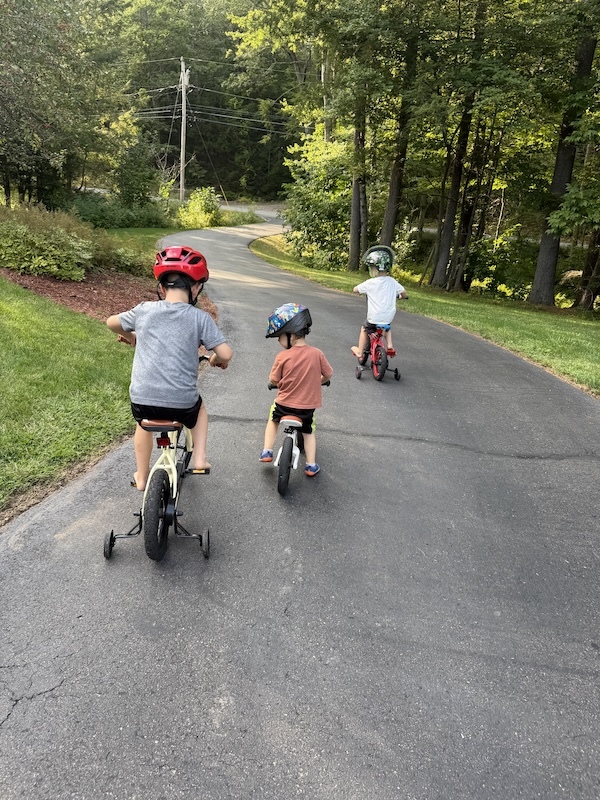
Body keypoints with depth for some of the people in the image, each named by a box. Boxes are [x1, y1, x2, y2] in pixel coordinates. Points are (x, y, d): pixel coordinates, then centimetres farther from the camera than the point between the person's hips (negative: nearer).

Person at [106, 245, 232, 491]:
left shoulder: (144, 310, 2)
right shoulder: (200, 317, -5)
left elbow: (111, 322, 20)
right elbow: (225, 354, -9)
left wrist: (131, 337, 39)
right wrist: (216, 360, 13)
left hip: (143, 398, 2)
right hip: (182, 402, -1)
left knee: (144, 423, 36)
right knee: (199, 408, 34)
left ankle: (141, 476, 42)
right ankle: (199, 459, 25)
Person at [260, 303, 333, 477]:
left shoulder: (282, 357, -17)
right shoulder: (316, 353, -11)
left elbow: (273, 381, -8)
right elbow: (328, 374, 0)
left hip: (284, 404, -1)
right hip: (307, 405, 1)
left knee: (273, 420, 30)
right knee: (308, 431, 25)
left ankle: (267, 451, 27)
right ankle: (311, 465, 22)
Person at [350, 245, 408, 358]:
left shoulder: (370, 283, -14)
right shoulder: (392, 281, -3)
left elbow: (355, 289, -2)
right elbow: (403, 292, 5)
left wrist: (361, 290, 21)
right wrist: (404, 297, 28)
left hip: (374, 318, -4)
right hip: (389, 317, 4)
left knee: (364, 329, 25)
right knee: (387, 327, 36)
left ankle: (360, 351, 31)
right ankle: (390, 346, 22)